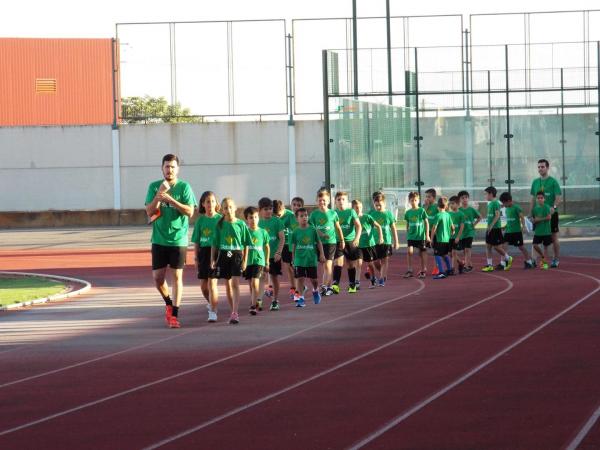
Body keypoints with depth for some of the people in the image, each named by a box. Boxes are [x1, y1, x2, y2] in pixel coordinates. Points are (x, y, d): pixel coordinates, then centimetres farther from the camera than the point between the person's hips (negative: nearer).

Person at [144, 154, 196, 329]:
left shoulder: (184, 187, -2)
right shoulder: (154, 186, 4)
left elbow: (190, 211, -10)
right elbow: (149, 212, -4)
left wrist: (170, 199, -20)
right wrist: (160, 193, -18)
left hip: (178, 240, -2)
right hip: (159, 240, 2)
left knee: (177, 276, -3)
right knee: (158, 277, 2)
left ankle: (174, 314, 1)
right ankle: (168, 303, 29)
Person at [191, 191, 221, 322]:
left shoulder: (220, 219, -2)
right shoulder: (200, 220, 6)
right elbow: (196, 241, 9)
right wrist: (196, 258, 5)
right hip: (203, 252, 4)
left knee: (212, 282, -12)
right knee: (203, 284, 11)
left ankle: (213, 312, -10)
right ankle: (211, 303, 38)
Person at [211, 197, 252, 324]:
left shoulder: (241, 224, -1)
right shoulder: (220, 224, 3)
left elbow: (246, 244, 2)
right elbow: (215, 244, 7)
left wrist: (245, 260, -1)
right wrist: (213, 259, 2)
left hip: (237, 255, -3)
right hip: (223, 255, 3)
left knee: (235, 284, -13)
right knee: (228, 285, 9)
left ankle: (235, 313, -19)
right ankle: (234, 311, 20)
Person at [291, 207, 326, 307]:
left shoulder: (312, 230, -1)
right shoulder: (296, 232, -1)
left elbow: (319, 243, 4)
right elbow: (294, 246, 6)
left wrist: (322, 254, -1)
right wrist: (293, 259, 9)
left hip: (311, 259, 0)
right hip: (299, 260, 0)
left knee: (313, 279, 11)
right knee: (300, 279, -3)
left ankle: (315, 291, 40)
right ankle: (301, 298, 2)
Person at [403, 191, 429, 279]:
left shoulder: (422, 210, -4)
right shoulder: (408, 212, 4)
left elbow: (426, 223, 0)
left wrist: (427, 235, -3)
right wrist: (407, 234, 15)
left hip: (420, 235, -2)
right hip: (411, 236, 2)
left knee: (422, 253, 6)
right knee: (409, 251, -13)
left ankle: (423, 270, 18)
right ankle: (409, 270, -6)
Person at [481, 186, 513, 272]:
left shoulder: (496, 203, -14)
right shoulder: (489, 204, 13)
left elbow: (497, 215, -20)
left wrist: (491, 226, -24)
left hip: (496, 228, -9)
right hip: (490, 229, 9)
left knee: (497, 246, -2)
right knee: (488, 246, 5)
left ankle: (508, 258, 19)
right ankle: (489, 265, 7)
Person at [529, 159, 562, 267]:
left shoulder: (553, 181, -5)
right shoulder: (535, 182, 10)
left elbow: (559, 197, -11)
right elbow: (533, 198, 14)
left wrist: (554, 207, -28)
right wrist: (530, 213, 7)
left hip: (551, 213, -4)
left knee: (554, 237, 2)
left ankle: (556, 259, 10)